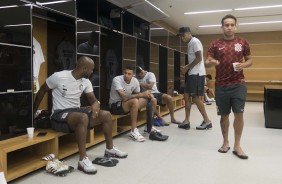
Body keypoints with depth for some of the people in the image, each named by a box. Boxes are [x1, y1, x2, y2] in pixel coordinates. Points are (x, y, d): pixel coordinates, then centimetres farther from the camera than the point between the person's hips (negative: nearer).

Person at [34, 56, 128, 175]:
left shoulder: (86, 81, 3)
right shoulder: (58, 77, -14)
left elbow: (93, 99, 5)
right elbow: (42, 91, -1)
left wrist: (96, 105, -20)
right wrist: (34, 111, 5)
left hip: (77, 111, 7)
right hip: (60, 115, -7)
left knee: (106, 114, -6)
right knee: (83, 117, -39)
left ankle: (110, 149, 10)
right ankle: (83, 160, -33)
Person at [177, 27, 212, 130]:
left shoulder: (195, 42, -10)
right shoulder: (190, 44, 19)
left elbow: (199, 58, -19)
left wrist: (187, 67, -13)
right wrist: (186, 68, 9)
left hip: (197, 74, -10)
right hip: (192, 74, 10)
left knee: (196, 98, -7)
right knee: (187, 96, 8)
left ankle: (207, 121, 5)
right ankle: (186, 121, 11)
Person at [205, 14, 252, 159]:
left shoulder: (242, 42, 5)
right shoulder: (215, 44, 3)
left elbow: (249, 60, 13)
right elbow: (206, 63, 0)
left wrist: (244, 65, -10)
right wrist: (211, 62, -24)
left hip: (238, 84, 0)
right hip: (221, 85, 0)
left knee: (239, 114, -3)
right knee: (224, 115, 8)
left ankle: (237, 145, 10)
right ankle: (225, 142, 25)